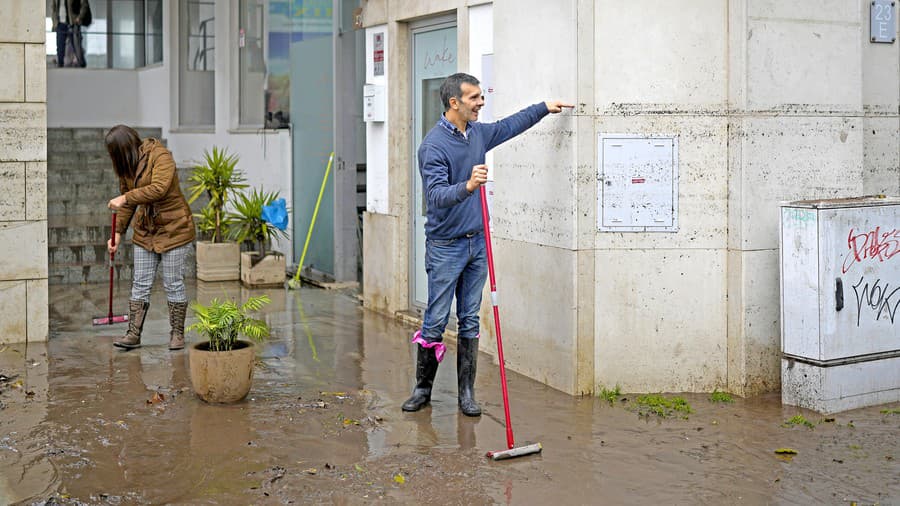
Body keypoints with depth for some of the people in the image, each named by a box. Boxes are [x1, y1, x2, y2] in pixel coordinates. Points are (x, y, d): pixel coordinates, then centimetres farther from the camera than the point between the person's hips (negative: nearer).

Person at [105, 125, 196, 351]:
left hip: (173, 228, -7)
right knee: (140, 284, 4)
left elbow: (159, 188, -31)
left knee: (173, 283, 0)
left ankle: (177, 334, 11)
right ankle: (134, 334, 8)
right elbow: (127, 203, 14)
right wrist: (118, 232, 6)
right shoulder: (126, 166, 7)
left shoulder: (160, 156, -16)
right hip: (145, 231, 7)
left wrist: (125, 198, -31)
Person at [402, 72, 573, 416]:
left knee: (470, 320, 8)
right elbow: (437, 195, -27)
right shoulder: (434, 145, -16)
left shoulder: (478, 133, 8)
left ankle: (466, 392, 14)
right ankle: (422, 388, 15)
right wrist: (468, 186, -43)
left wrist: (544, 107, 32)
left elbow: (510, 126, 29)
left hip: (476, 242, 7)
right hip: (445, 246, -7)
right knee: (435, 322, 0)